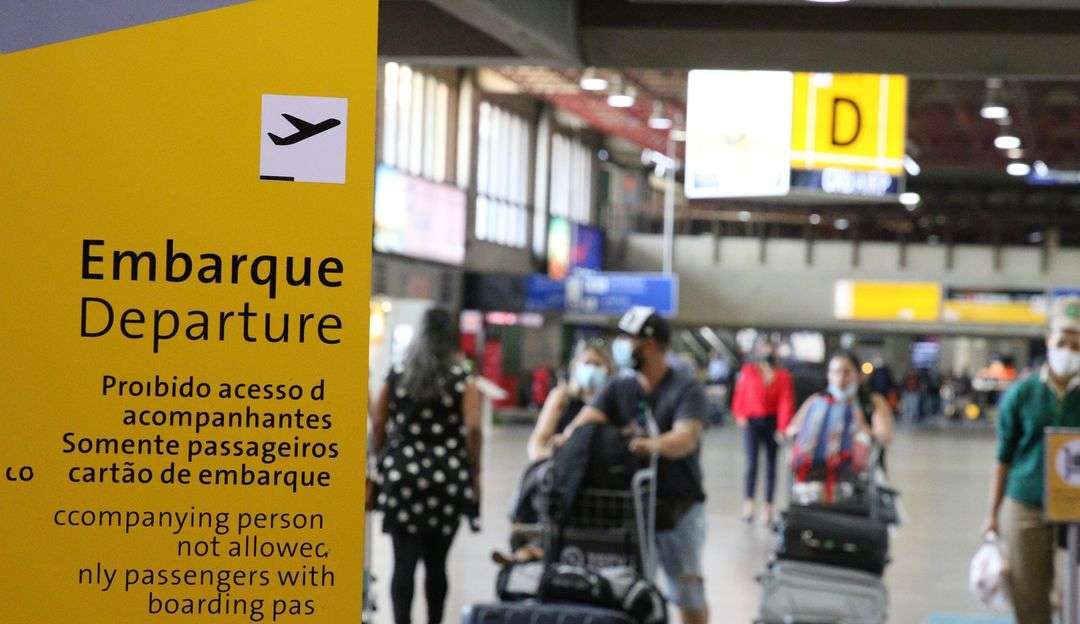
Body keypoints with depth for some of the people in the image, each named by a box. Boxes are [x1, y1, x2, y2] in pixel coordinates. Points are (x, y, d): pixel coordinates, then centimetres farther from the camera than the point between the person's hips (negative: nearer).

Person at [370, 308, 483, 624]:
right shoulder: (462, 380, 0)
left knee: (404, 561, -2)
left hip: (401, 472, 1)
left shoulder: (397, 374, 5)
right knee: (436, 561, 9)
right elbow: (473, 428, -9)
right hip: (448, 477, -1)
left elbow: (378, 424, 5)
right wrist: (474, 472, -2)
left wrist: (381, 462, 15)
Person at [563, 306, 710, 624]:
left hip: (678, 506, -4)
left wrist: (652, 445, -45)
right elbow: (587, 419, -8)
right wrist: (567, 438, -32)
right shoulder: (619, 389, 9)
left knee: (689, 596, 4)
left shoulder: (686, 389, -6)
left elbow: (686, 439, -24)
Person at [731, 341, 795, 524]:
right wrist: (740, 416, -3)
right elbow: (739, 395, 9)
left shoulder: (783, 375, 1)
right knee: (752, 462, -14)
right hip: (752, 421, -1)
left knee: (771, 465, 7)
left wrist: (783, 427, -15)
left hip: (772, 422, 1)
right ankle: (748, 504, -15)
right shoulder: (748, 371, 4)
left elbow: (786, 402, -6)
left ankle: (768, 507, 15)